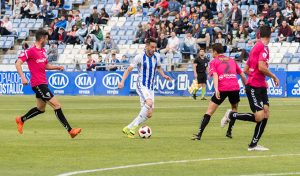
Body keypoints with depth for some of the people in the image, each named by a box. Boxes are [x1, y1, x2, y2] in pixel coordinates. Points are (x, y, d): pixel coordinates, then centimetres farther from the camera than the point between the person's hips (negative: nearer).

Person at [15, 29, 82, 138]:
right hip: (38, 84, -10)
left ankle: (21, 120, 37)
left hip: (43, 83, 10)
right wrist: (23, 77, -29)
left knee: (41, 109, 21)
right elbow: (18, 64, -17)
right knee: (56, 105, -11)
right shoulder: (30, 51, -14)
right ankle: (70, 130, -9)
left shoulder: (43, 51, 13)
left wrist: (57, 67, 9)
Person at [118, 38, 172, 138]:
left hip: (151, 87, 7)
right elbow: (129, 69, -6)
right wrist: (122, 82, -18)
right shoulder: (140, 57, -11)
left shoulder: (157, 56, 5)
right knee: (149, 103, -32)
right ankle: (133, 127, -25)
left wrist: (163, 75, 6)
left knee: (149, 114, 1)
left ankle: (129, 128, 12)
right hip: (141, 86, -7)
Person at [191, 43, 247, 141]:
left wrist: (216, 89, -19)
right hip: (235, 88, 3)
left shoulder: (214, 62, 10)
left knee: (209, 111, 2)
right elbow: (242, 75, 23)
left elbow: (215, 75, -7)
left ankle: (199, 134, -6)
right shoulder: (231, 60, 23)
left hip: (222, 89, -3)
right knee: (234, 108, 28)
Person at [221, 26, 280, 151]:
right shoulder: (264, 47, -11)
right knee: (259, 116, -12)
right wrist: (274, 77, -9)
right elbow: (261, 67, -23)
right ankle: (232, 115, 7)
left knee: (265, 114, 2)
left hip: (260, 86, 10)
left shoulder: (256, 47, 17)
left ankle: (253, 145, 5)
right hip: (253, 87, -10)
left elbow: (246, 70, 21)